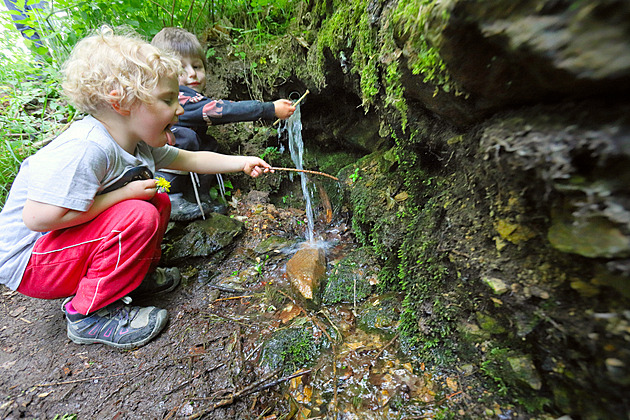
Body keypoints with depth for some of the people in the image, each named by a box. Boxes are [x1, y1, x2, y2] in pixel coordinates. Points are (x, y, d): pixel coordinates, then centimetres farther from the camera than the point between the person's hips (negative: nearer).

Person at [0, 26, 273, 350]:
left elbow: (190, 159, 6)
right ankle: (90, 315, -11)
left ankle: (133, 274, 13)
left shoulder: (140, 143, -4)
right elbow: (38, 217, -32)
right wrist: (126, 193, -28)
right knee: (139, 216, -29)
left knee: (159, 202, 1)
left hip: (73, 242, 8)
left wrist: (241, 162, 1)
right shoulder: (86, 149, -32)